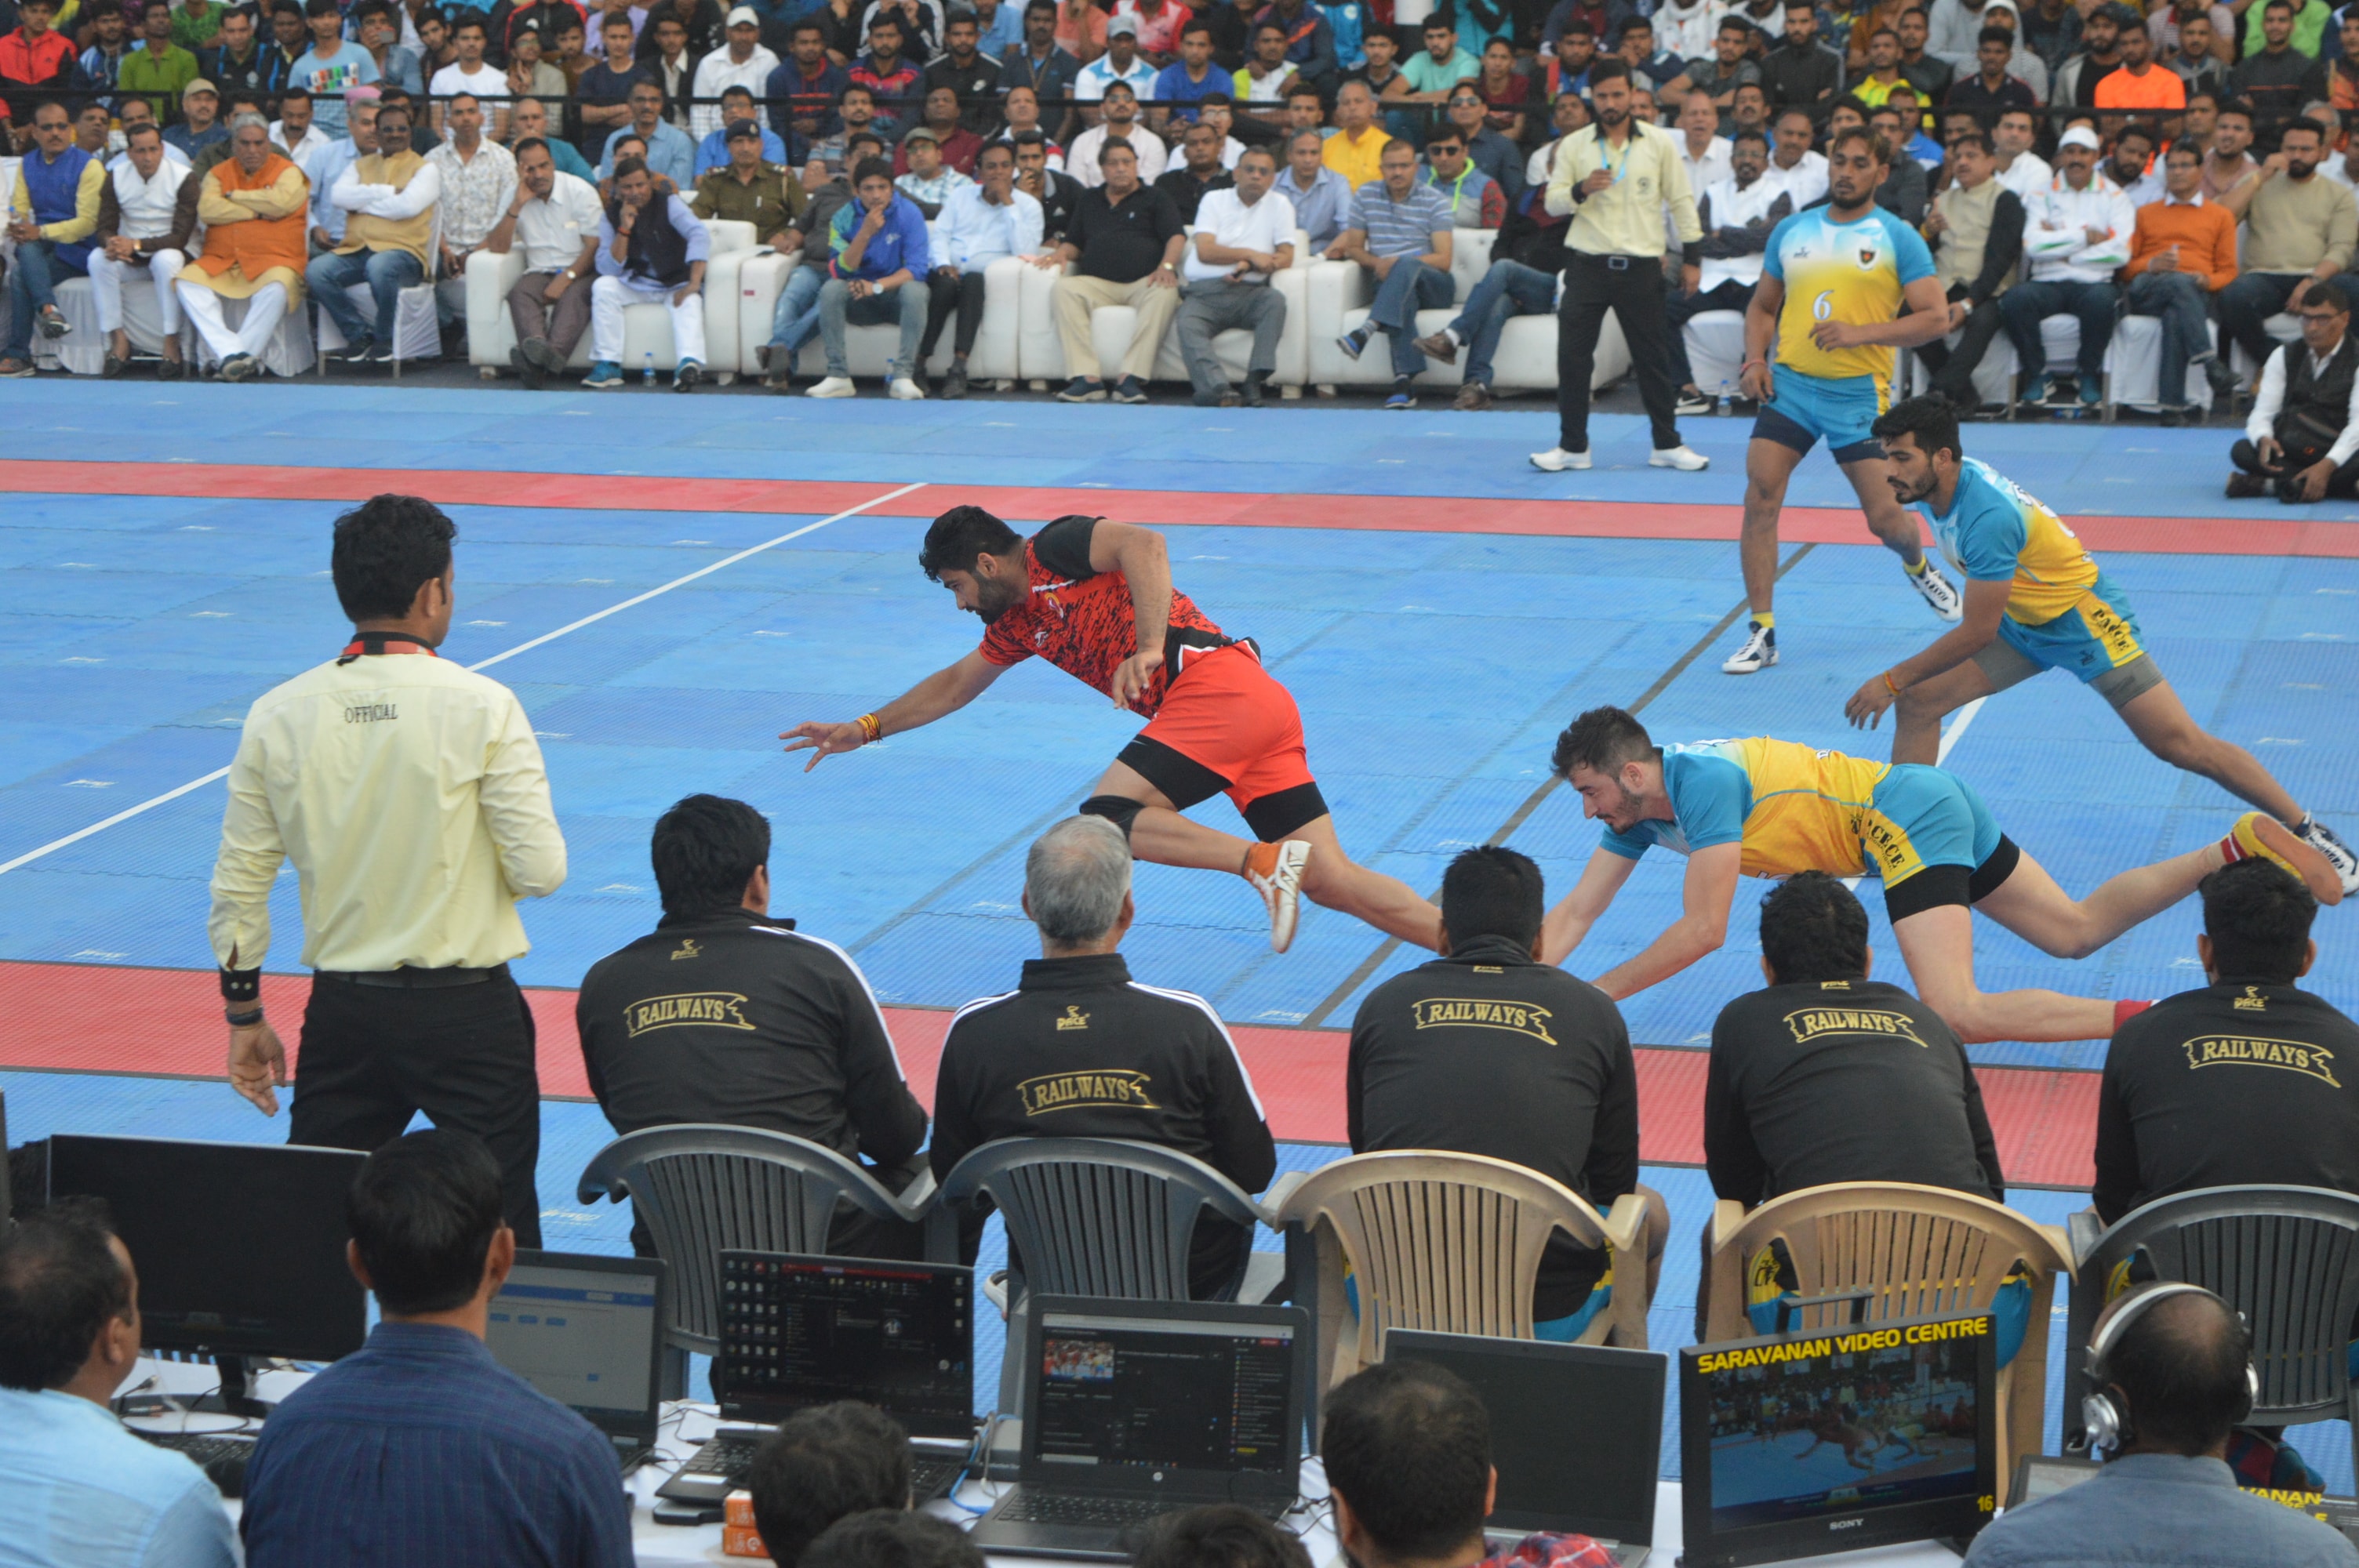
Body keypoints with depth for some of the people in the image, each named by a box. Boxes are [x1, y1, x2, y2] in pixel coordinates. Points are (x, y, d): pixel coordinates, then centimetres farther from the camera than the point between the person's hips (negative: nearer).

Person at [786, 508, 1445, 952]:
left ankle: (1265, 862, -24)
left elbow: (1144, 544, -16)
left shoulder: (1054, 549, 2)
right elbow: (957, 683, 41)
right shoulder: (1019, 621, 28)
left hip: (1216, 684, -9)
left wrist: (1149, 647, -26)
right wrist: (864, 730, 43)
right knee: (1330, 878, -2)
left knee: (1106, 819, -16)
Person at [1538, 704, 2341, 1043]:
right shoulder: (1641, 812, 5)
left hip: (1907, 817, -10)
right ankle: (2239, 847, 16)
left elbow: (1701, 931, -24)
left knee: (1957, 1012, -24)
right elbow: (1573, 916, 7)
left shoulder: (1702, 782, -22)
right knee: (2077, 929, 16)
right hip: (1932, 802, 10)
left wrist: (1600, 994, -21)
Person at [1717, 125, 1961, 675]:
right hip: (1788, 384, 3)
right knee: (1760, 497, -13)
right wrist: (1755, 360, 1)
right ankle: (1761, 633, -7)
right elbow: (1763, 306, 21)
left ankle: (1918, 565, 38)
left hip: (1860, 394, -3)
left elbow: (1936, 317, -8)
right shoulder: (1791, 232, 10)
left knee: (1885, 519, 0)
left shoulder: (1898, 238, -1)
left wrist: (1860, 333, -20)